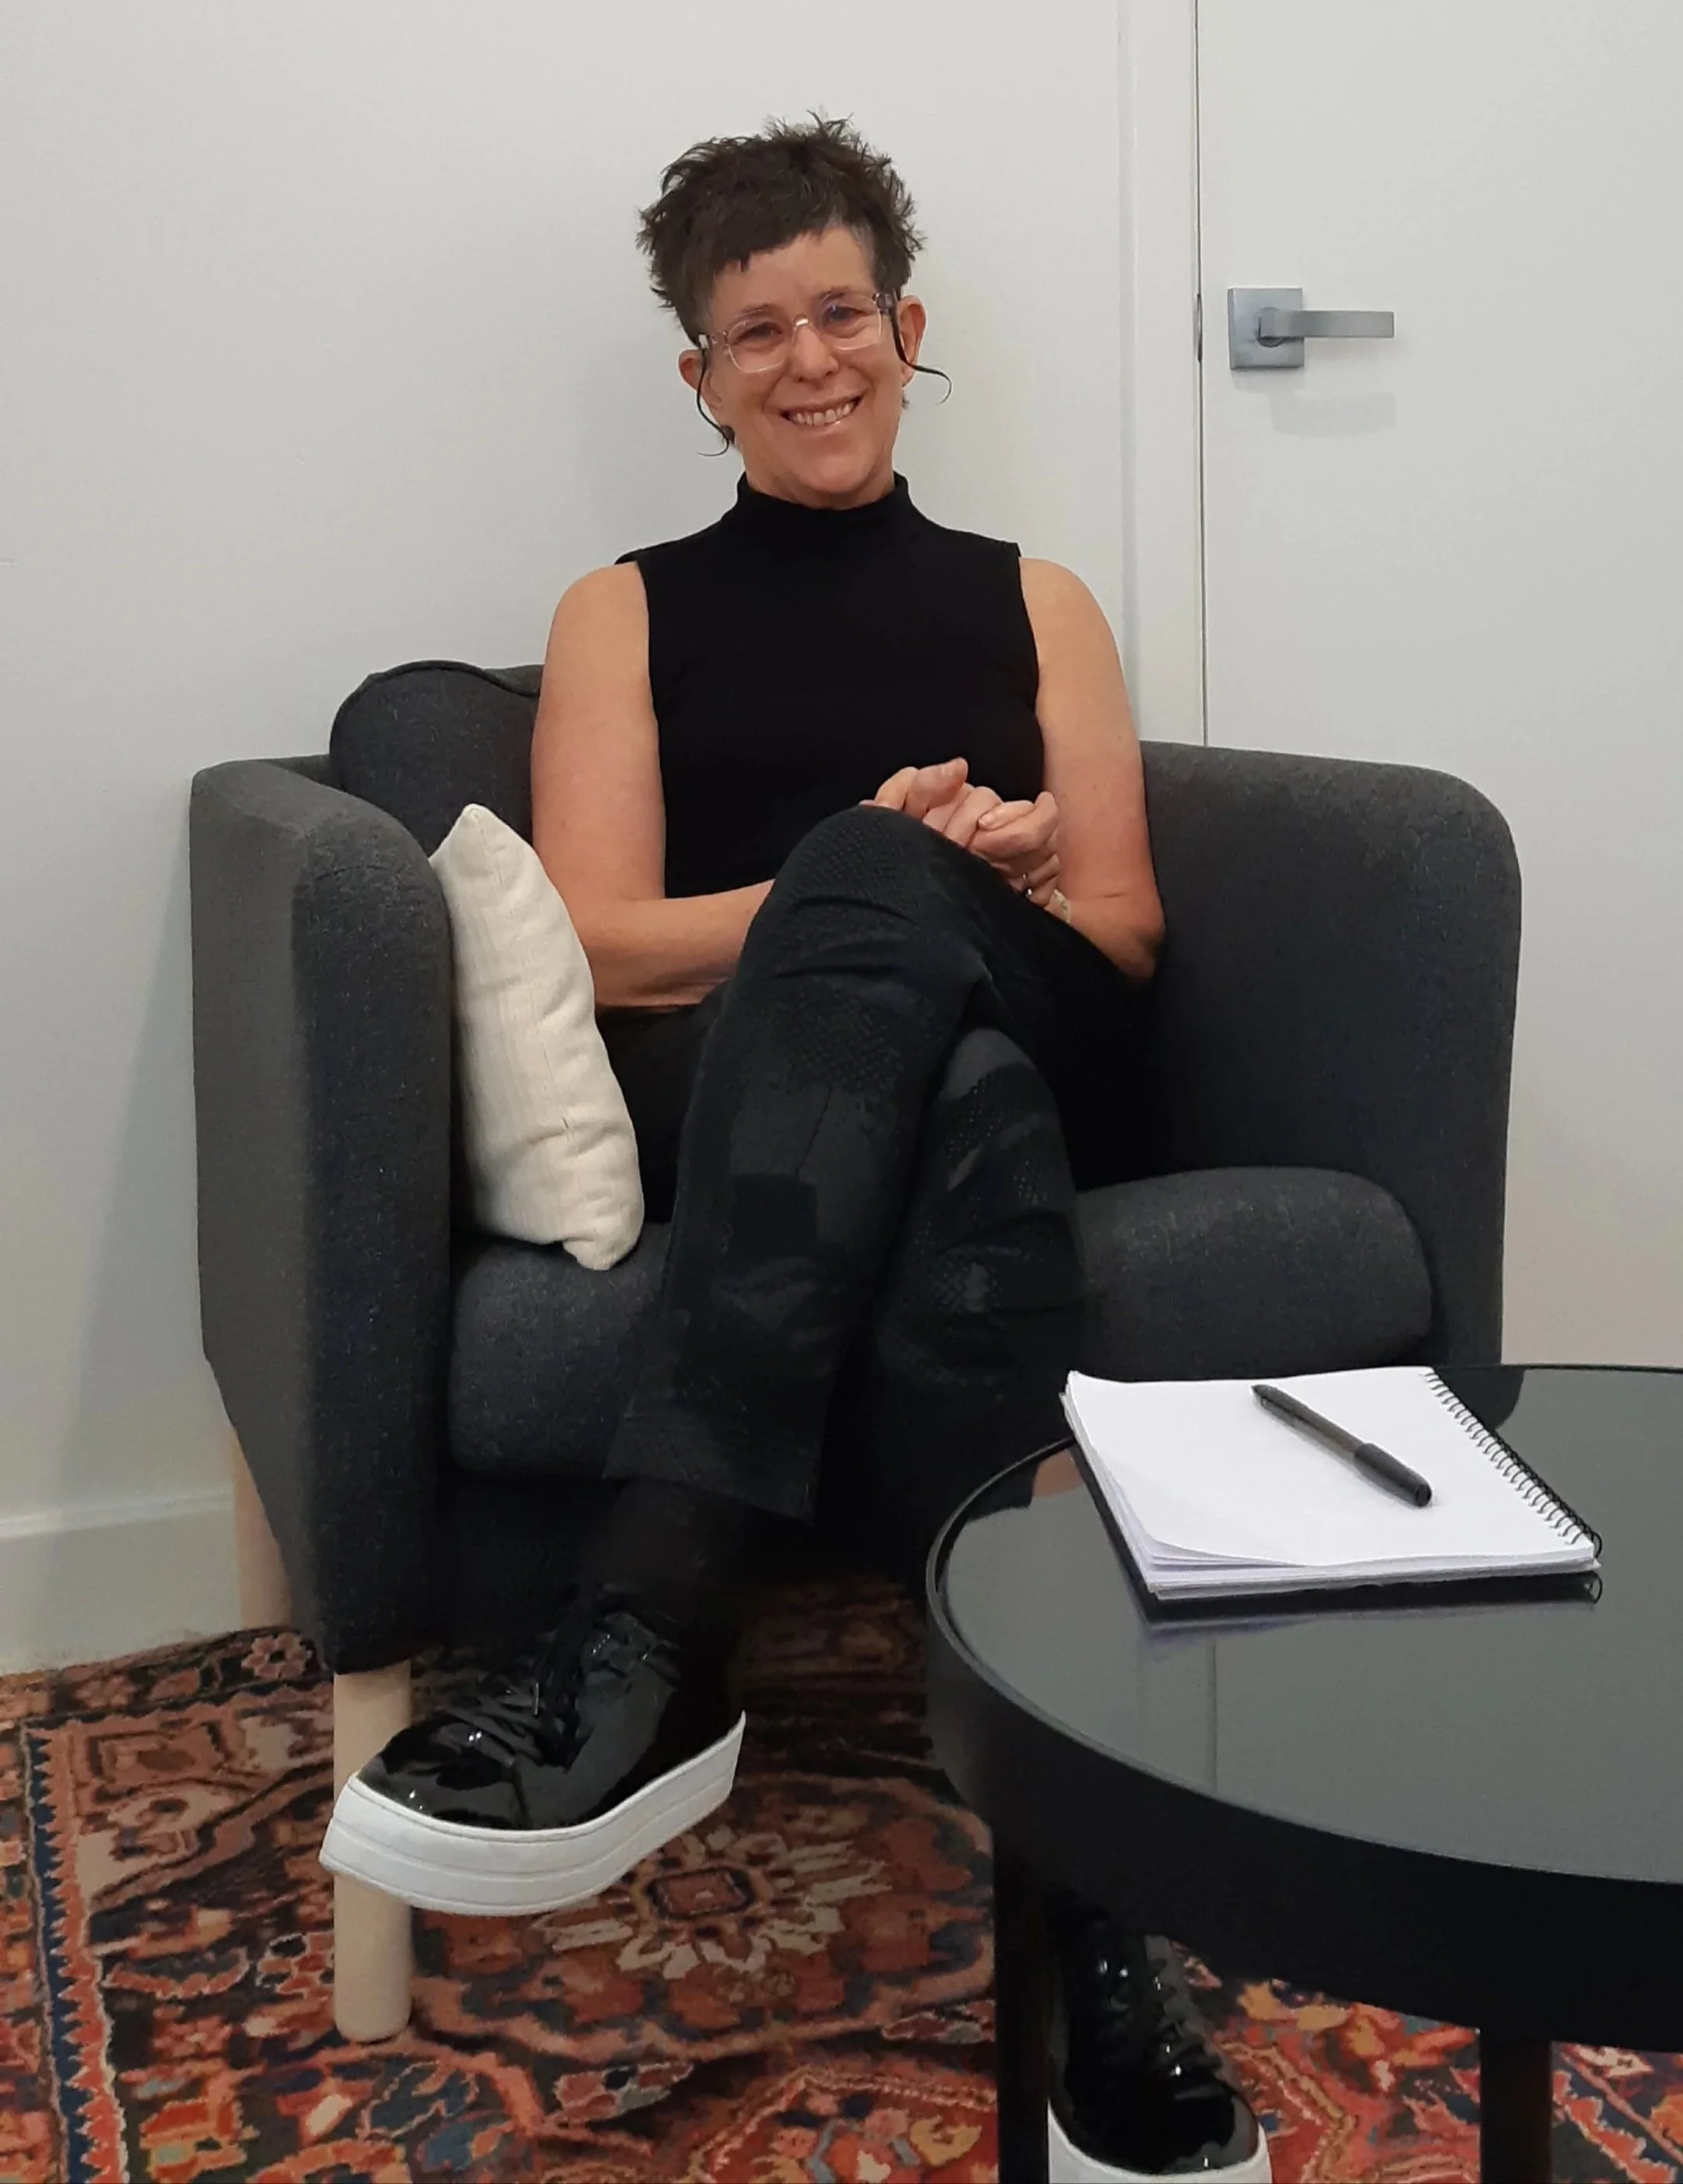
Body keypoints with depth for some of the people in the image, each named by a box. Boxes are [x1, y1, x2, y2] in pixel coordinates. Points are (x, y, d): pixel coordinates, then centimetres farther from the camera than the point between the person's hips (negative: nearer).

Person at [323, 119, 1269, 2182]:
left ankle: (649, 1633, -45)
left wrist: (892, 887, -9)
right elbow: (603, 944, 5)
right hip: (735, 1097, -1)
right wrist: (920, 889, -11)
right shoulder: (627, 611, 20)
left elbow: (1123, 934, 14)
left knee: (868, 886, -36)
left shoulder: (1034, 601, 24)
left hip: (1030, 1067, 1)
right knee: (956, 1127, -39)